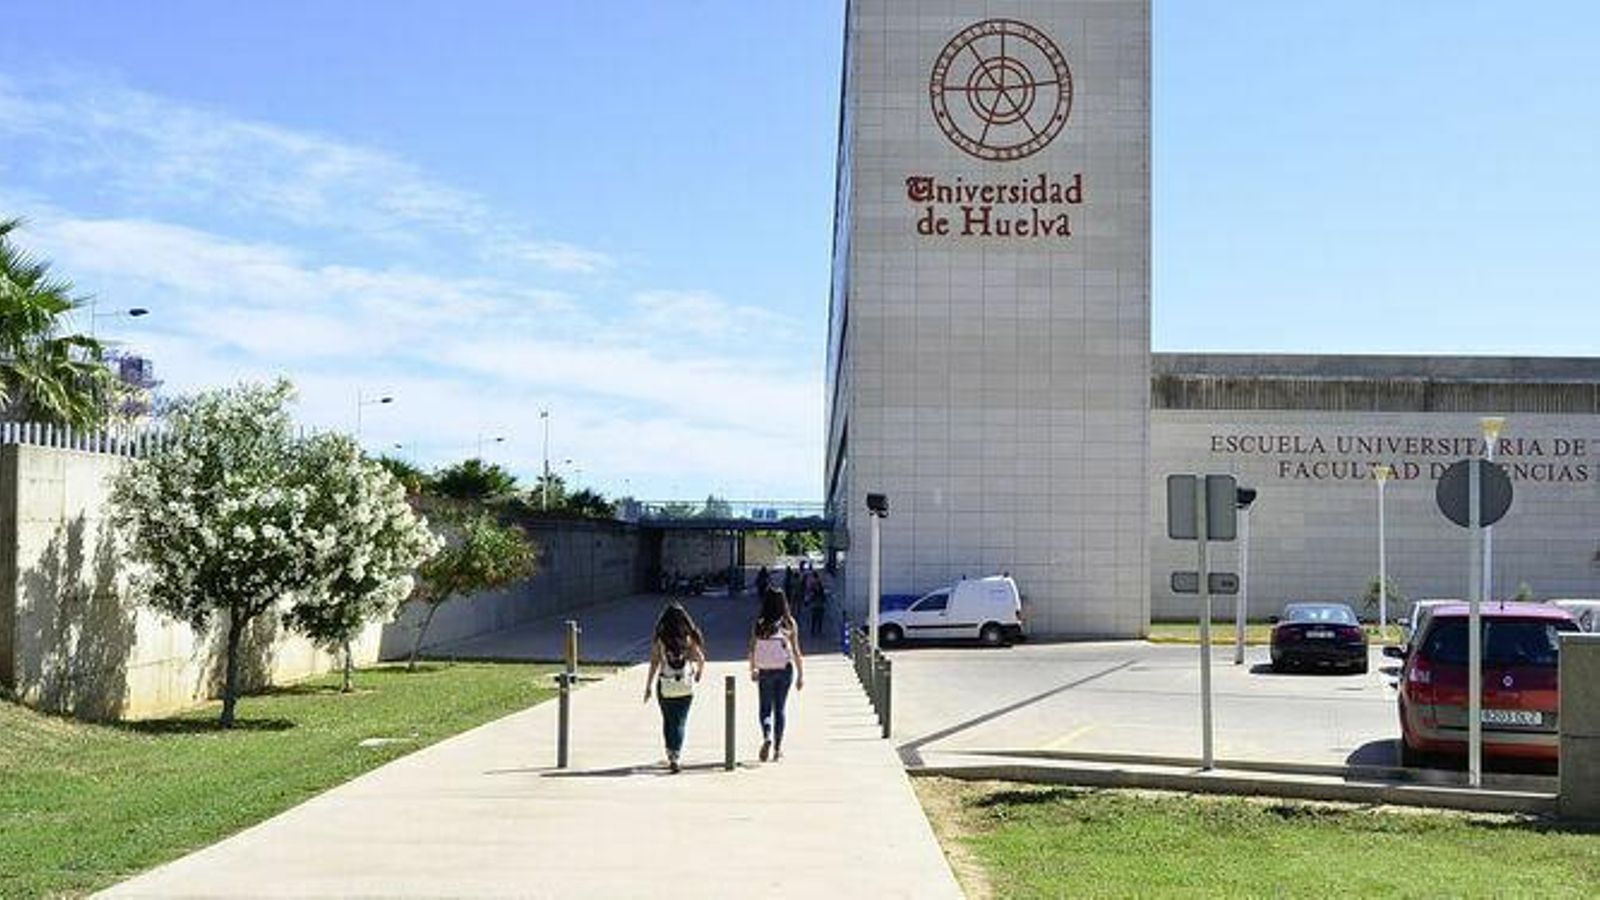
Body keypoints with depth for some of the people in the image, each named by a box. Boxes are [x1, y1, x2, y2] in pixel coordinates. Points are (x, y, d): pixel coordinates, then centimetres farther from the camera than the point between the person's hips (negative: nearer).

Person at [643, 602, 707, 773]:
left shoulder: (659, 639, -6)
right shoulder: (689, 638, -4)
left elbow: (654, 664, -7)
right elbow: (701, 659, 0)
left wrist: (648, 687, -1)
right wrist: (698, 672, 21)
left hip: (665, 686, 0)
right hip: (686, 686, 0)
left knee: (668, 722, 15)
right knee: (680, 722, 4)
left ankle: (671, 756, 18)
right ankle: (675, 755, -10)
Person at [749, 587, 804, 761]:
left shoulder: (759, 624, -5)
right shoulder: (789, 623, -4)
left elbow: (752, 649, -1)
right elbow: (795, 651, -4)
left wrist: (753, 670, 14)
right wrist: (800, 674, 3)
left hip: (765, 671, 0)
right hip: (785, 669, 1)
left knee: (766, 708, 11)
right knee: (779, 708, 12)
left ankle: (767, 737, -16)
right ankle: (777, 748, 13)